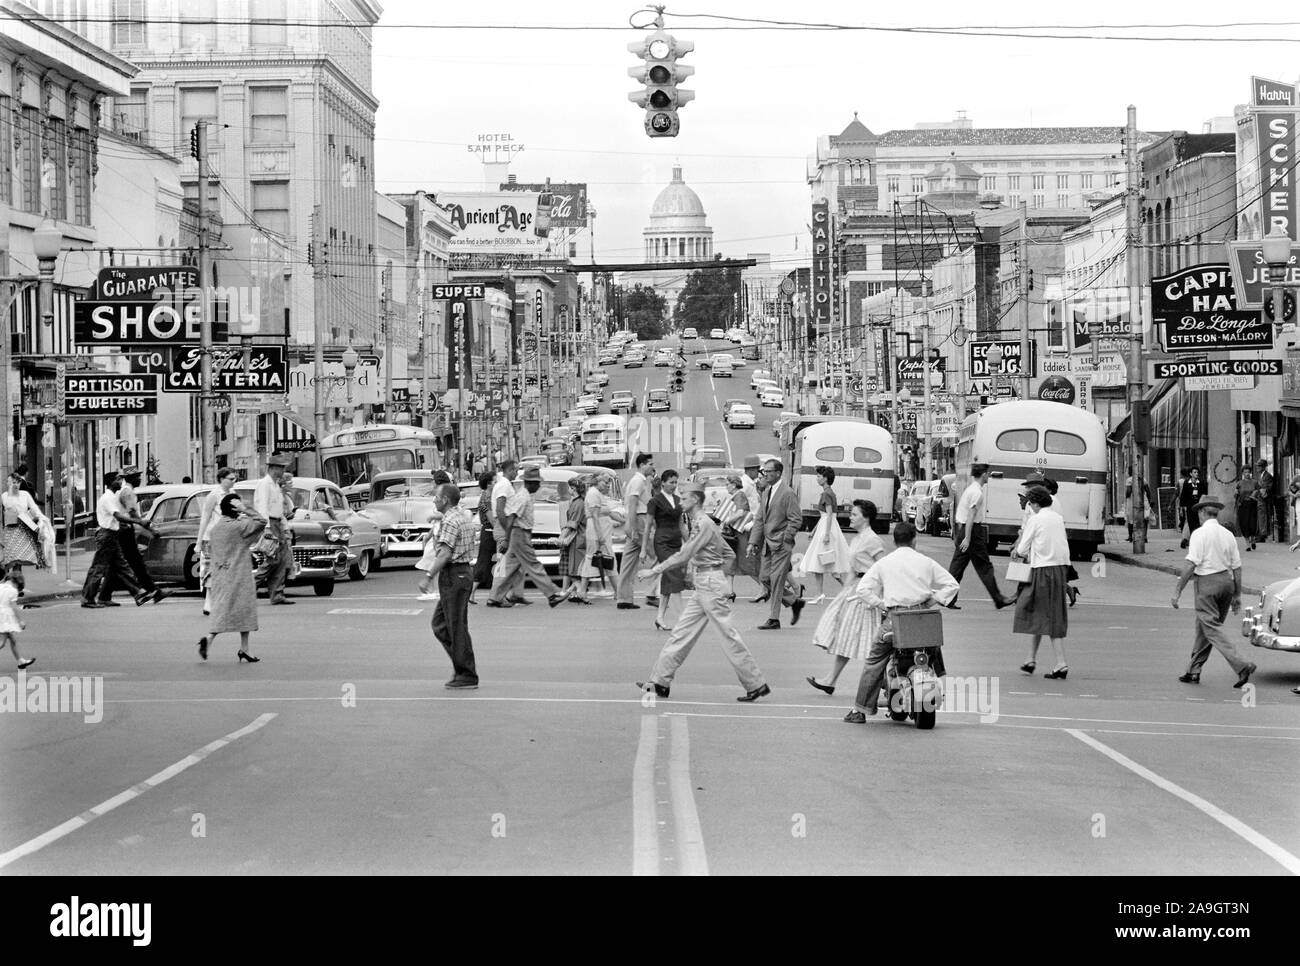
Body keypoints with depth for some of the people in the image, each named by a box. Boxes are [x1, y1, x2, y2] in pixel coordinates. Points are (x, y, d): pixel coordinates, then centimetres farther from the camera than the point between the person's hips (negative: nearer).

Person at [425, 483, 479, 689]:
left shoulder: (450, 521, -16)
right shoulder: (465, 516, 13)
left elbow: (445, 554, -23)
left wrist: (428, 576, -20)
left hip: (453, 576, -10)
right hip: (464, 572, 10)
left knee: (457, 628, -4)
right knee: (439, 623, 16)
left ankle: (467, 676, 0)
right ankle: (461, 664, 15)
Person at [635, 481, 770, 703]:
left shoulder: (703, 524, -15)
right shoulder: (697, 523, 14)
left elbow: (683, 555, -20)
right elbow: (727, 552, 21)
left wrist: (654, 570, -17)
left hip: (710, 583, -10)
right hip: (702, 585, 10)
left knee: (728, 635, -6)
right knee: (682, 632, 9)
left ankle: (756, 685, -2)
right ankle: (660, 682, 11)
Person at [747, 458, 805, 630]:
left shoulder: (788, 493, -11)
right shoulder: (765, 493, 13)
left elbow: (796, 520, -13)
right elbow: (759, 519, 15)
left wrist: (784, 540, -16)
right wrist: (753, 542, 7)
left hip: (781, 544, -8)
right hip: (768, 544, 8)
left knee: (776, 580, -6)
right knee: (764, 578, 8)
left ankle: (774, 619, 0)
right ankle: (795, 601, 24)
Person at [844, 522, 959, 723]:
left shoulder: (884, 563, 6)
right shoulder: (925, 562, 9)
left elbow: (863, 587, 0)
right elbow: (952, 584, 9)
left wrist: (879, 604, 4)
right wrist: (934, 599, 9)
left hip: (893, 616, -2)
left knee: (874, 661, 6)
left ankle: (860, 710, 2)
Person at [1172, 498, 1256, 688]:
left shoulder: (1200, 533, -8)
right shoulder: (1228, 535, 10)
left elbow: (1190, 564, -15)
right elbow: (1237, 567, 11)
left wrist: (1178, 590, -12)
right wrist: (1237, 595, 18)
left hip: (1207, 582, -7)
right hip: (1227, 581, 7)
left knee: (1212, 628, -8)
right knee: (1203, 628, 16)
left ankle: (1241, 666, -21)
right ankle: (1193, 671, 21)